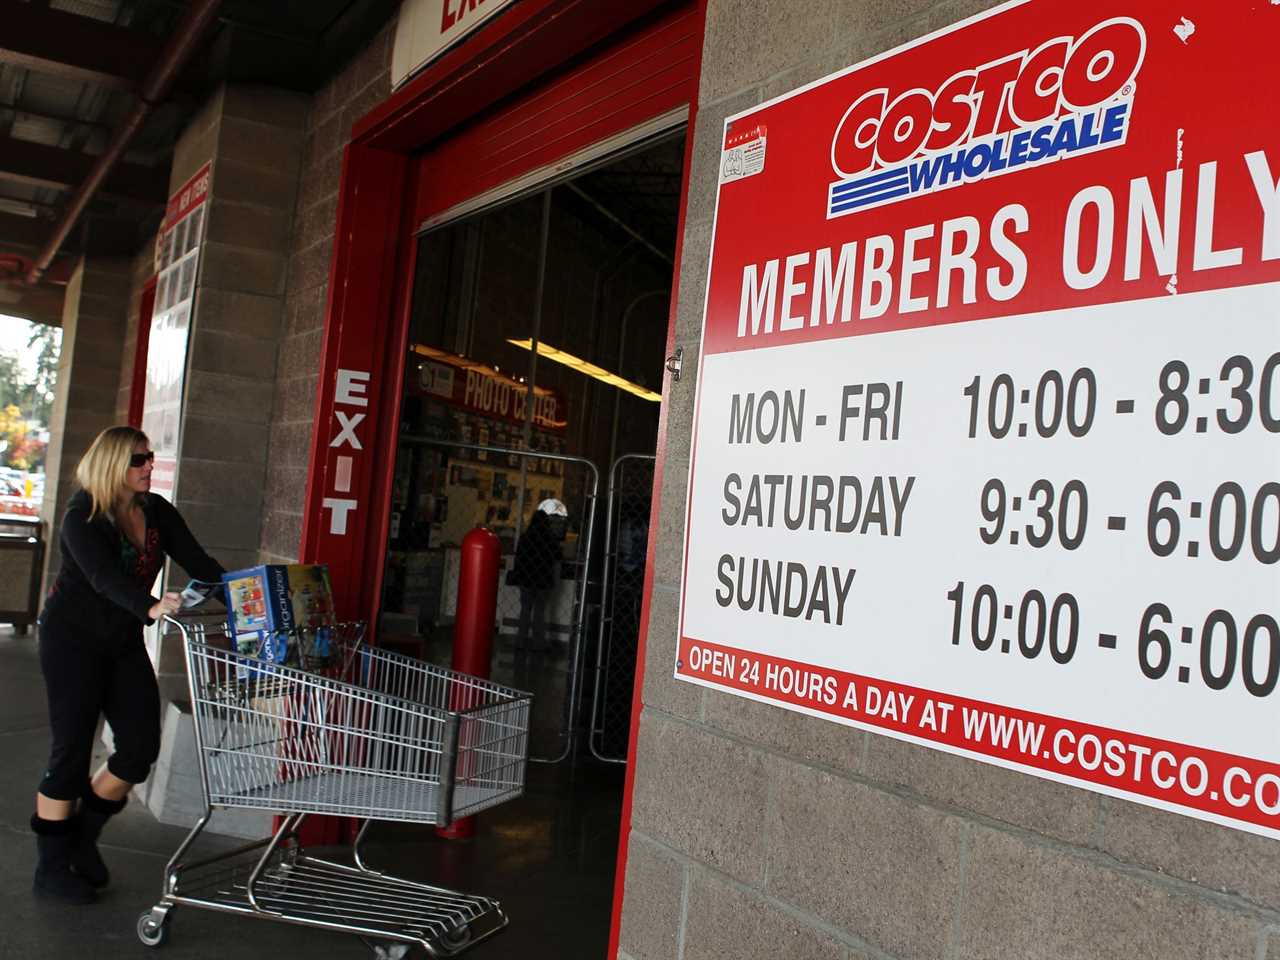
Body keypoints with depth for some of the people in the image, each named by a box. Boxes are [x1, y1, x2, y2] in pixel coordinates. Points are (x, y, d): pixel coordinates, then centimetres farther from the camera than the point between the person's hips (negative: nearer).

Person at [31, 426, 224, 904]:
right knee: (72, 749, -2)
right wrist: (150, 608, -50)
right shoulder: (81, 518, -17)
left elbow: (197, 561, -4)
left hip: (124, 641, 6)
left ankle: (83, 836, 23)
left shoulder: (156, 511, 1)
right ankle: (50, 869, 12)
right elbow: (106, 578, -32)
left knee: (142, 745, -1)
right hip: (72, 639, -6)